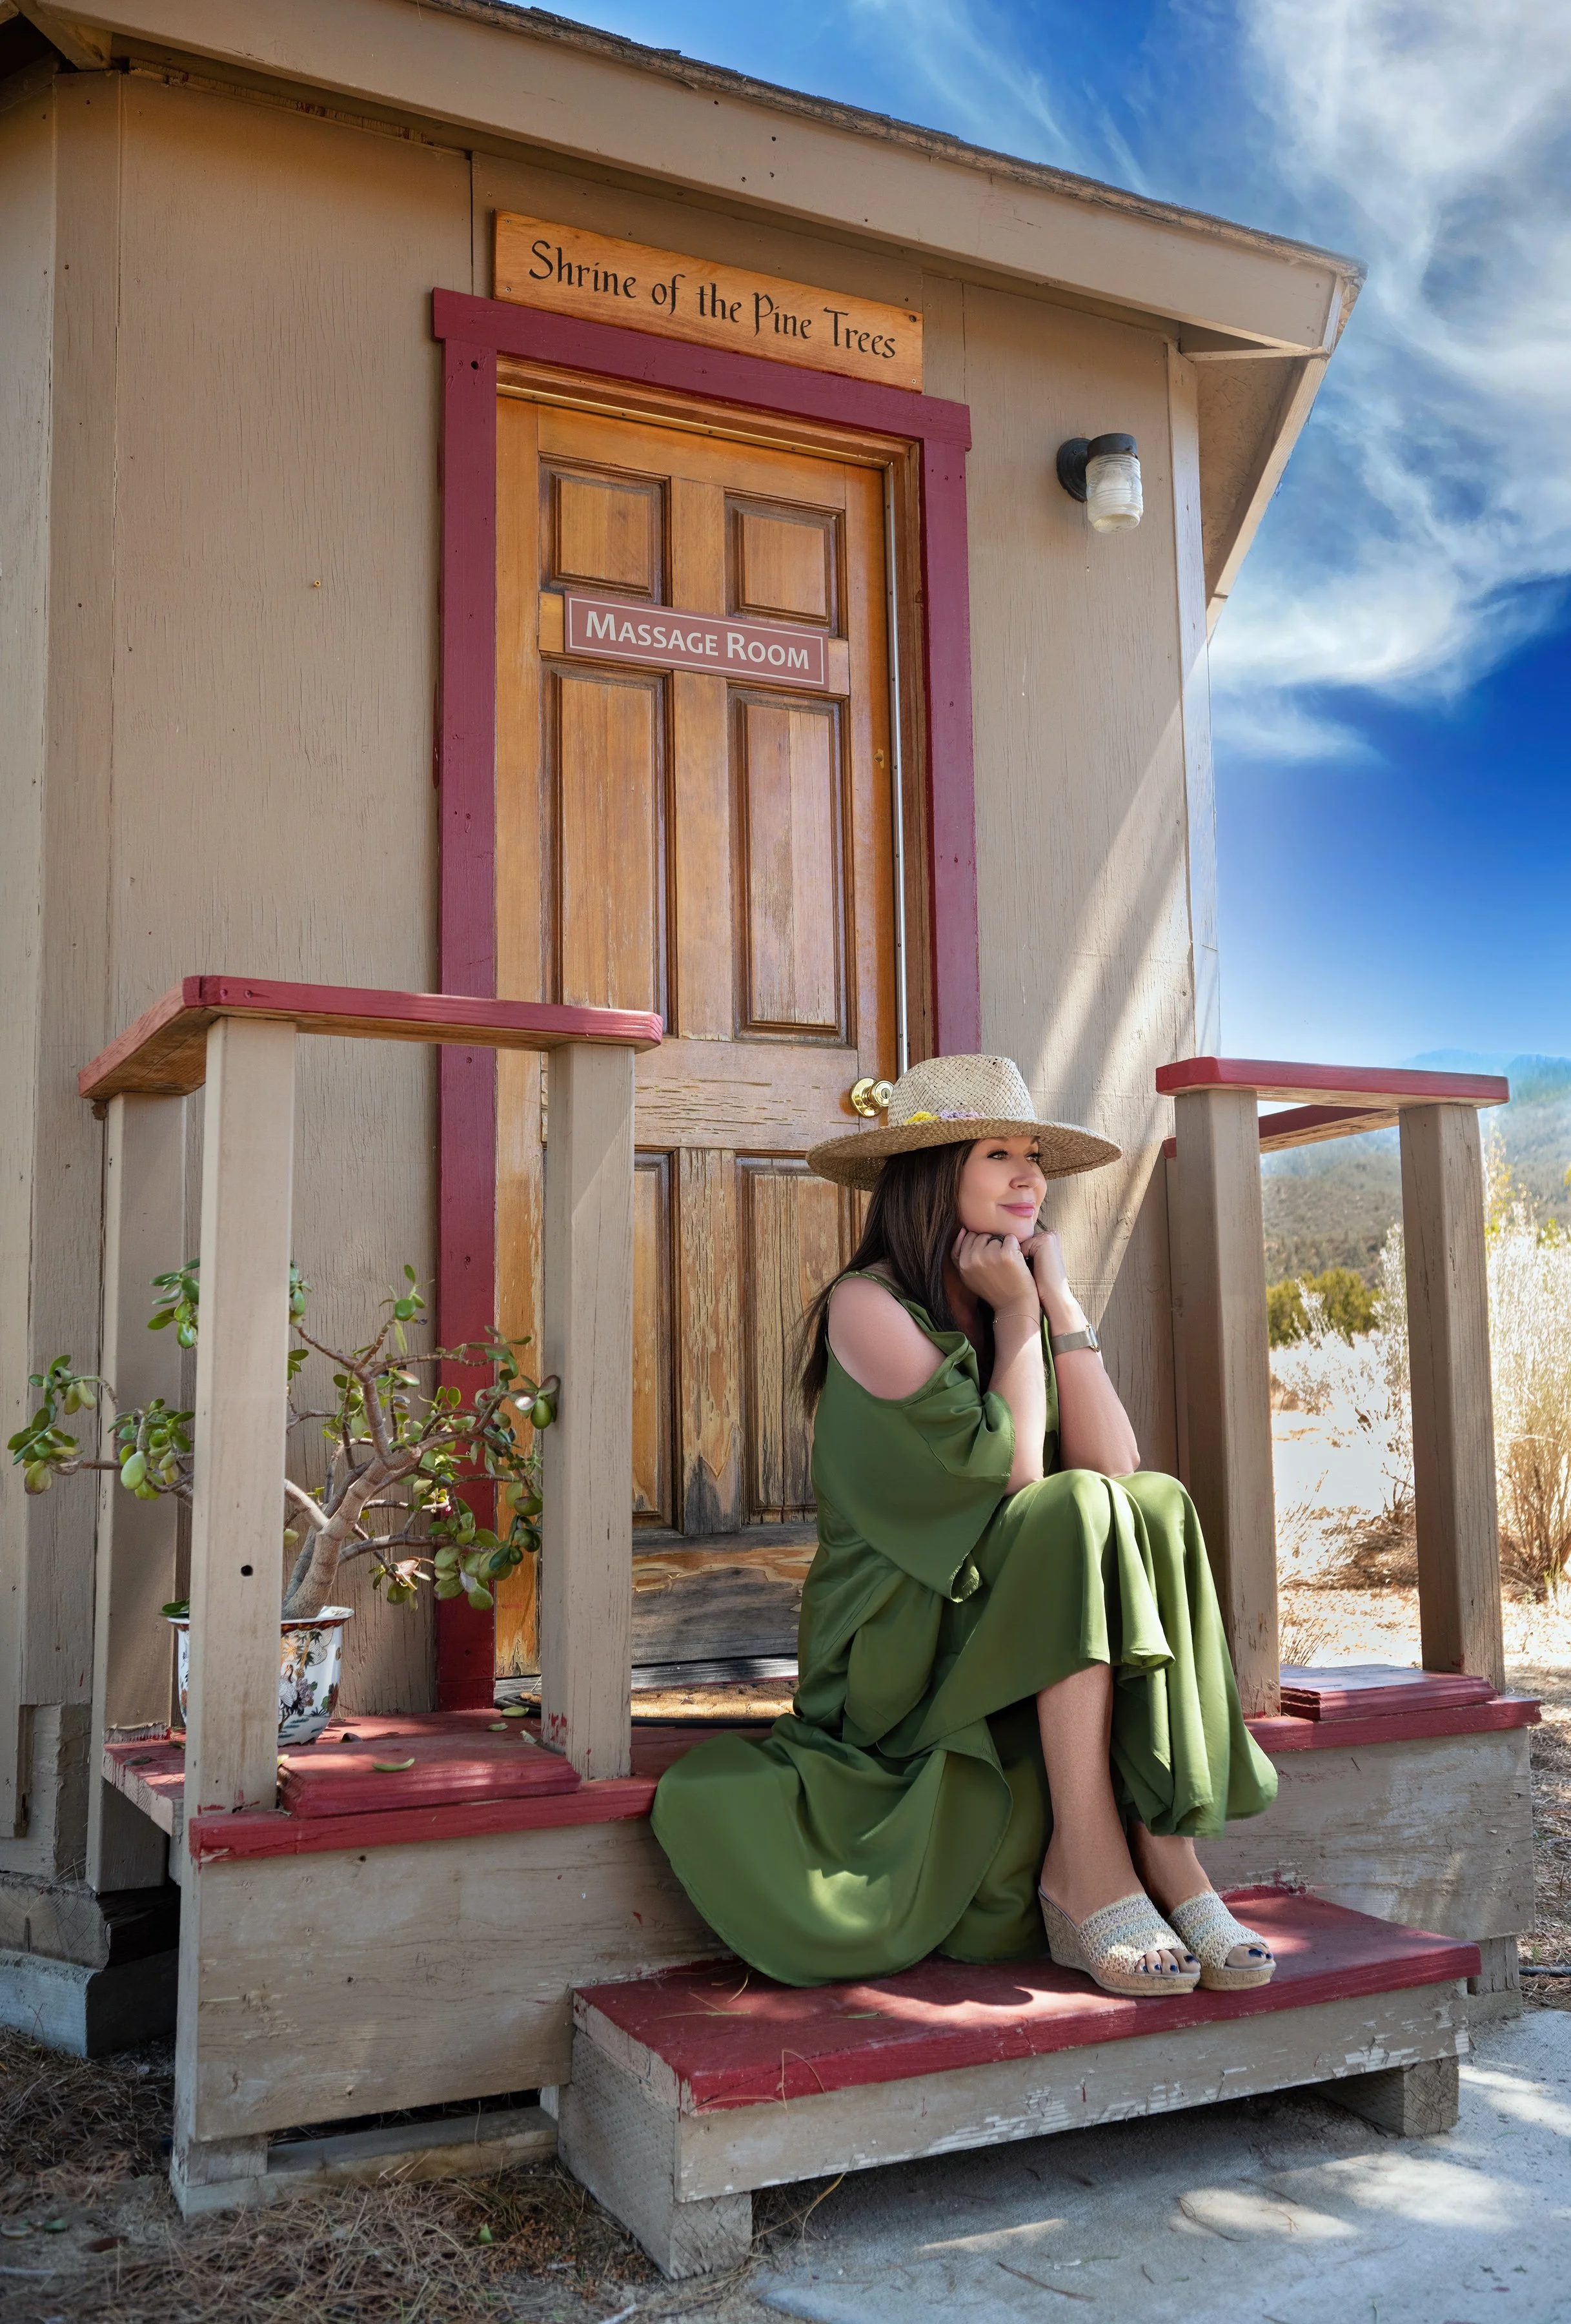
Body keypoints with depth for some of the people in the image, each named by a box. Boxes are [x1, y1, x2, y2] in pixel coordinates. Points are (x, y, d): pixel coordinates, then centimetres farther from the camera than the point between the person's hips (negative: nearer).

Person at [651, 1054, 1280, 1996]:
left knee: (1154, 1510, -21)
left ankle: (1165, 1842, -24)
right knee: (1075, 1521, -28)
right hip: (898, 1645, -5)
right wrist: (1016, 1312, -11)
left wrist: (1060, 1299, -8)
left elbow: (1119, 1470, -6)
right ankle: (1085, 1860, -25)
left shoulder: (1027, 1298, 9)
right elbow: (1012, 1479, -18)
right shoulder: (869, 1306, -12)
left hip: (1023, 1631, 6)